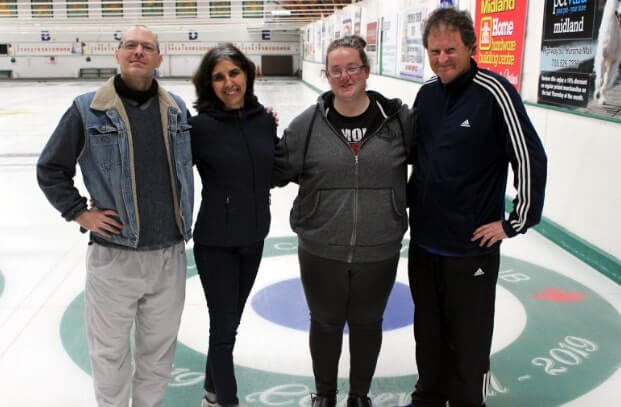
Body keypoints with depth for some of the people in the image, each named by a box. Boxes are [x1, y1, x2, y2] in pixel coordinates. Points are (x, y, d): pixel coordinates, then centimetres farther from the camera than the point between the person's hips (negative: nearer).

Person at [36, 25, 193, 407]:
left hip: (170, 253, 3)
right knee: (110, 349, 11)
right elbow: (50, 169, 2)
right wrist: (80, 213, -5)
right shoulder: (88, 109, -6)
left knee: (160, 346, 17)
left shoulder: (177, 109, 4)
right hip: (114, 256, -3)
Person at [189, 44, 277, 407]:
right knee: (224, 327, 5)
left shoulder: (264, 119, -2)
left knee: (229, 323, 20)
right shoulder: (201, 124, -16)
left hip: (254, 238, 5)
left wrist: (278, 134, -2)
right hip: (216, 241, -5)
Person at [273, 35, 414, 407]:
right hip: (321, 250, 0)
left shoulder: (398, 118, -5)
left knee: (367, 324, 19)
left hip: (379, 251, 1)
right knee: (326, 323, 18)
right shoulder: (308, 124, -6)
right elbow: (280, 169, 1)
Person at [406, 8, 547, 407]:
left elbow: (531, 160, -14)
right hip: (424, 240, 6)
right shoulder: (427, 92, 4)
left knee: (468, 339, 7)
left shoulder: (494, 92, -15)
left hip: (471, 247, -6)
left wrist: (517, 222, -11)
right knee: (428, 330, 20)